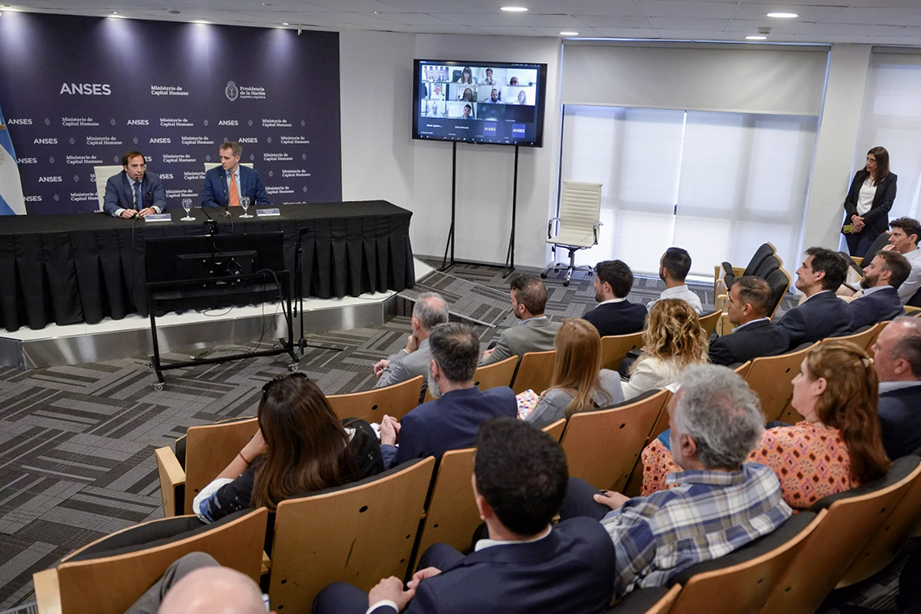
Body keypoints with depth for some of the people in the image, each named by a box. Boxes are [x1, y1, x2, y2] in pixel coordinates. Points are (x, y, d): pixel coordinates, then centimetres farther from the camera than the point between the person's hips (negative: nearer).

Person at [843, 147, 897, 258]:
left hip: (873, 227, -4)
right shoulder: (860, 174, 12)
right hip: (853, 225, 4)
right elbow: (848, 200, 8)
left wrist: (863, 220, -12)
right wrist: (854, 217, -10)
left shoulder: (890, 179, 1)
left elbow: (886, 206, -7)